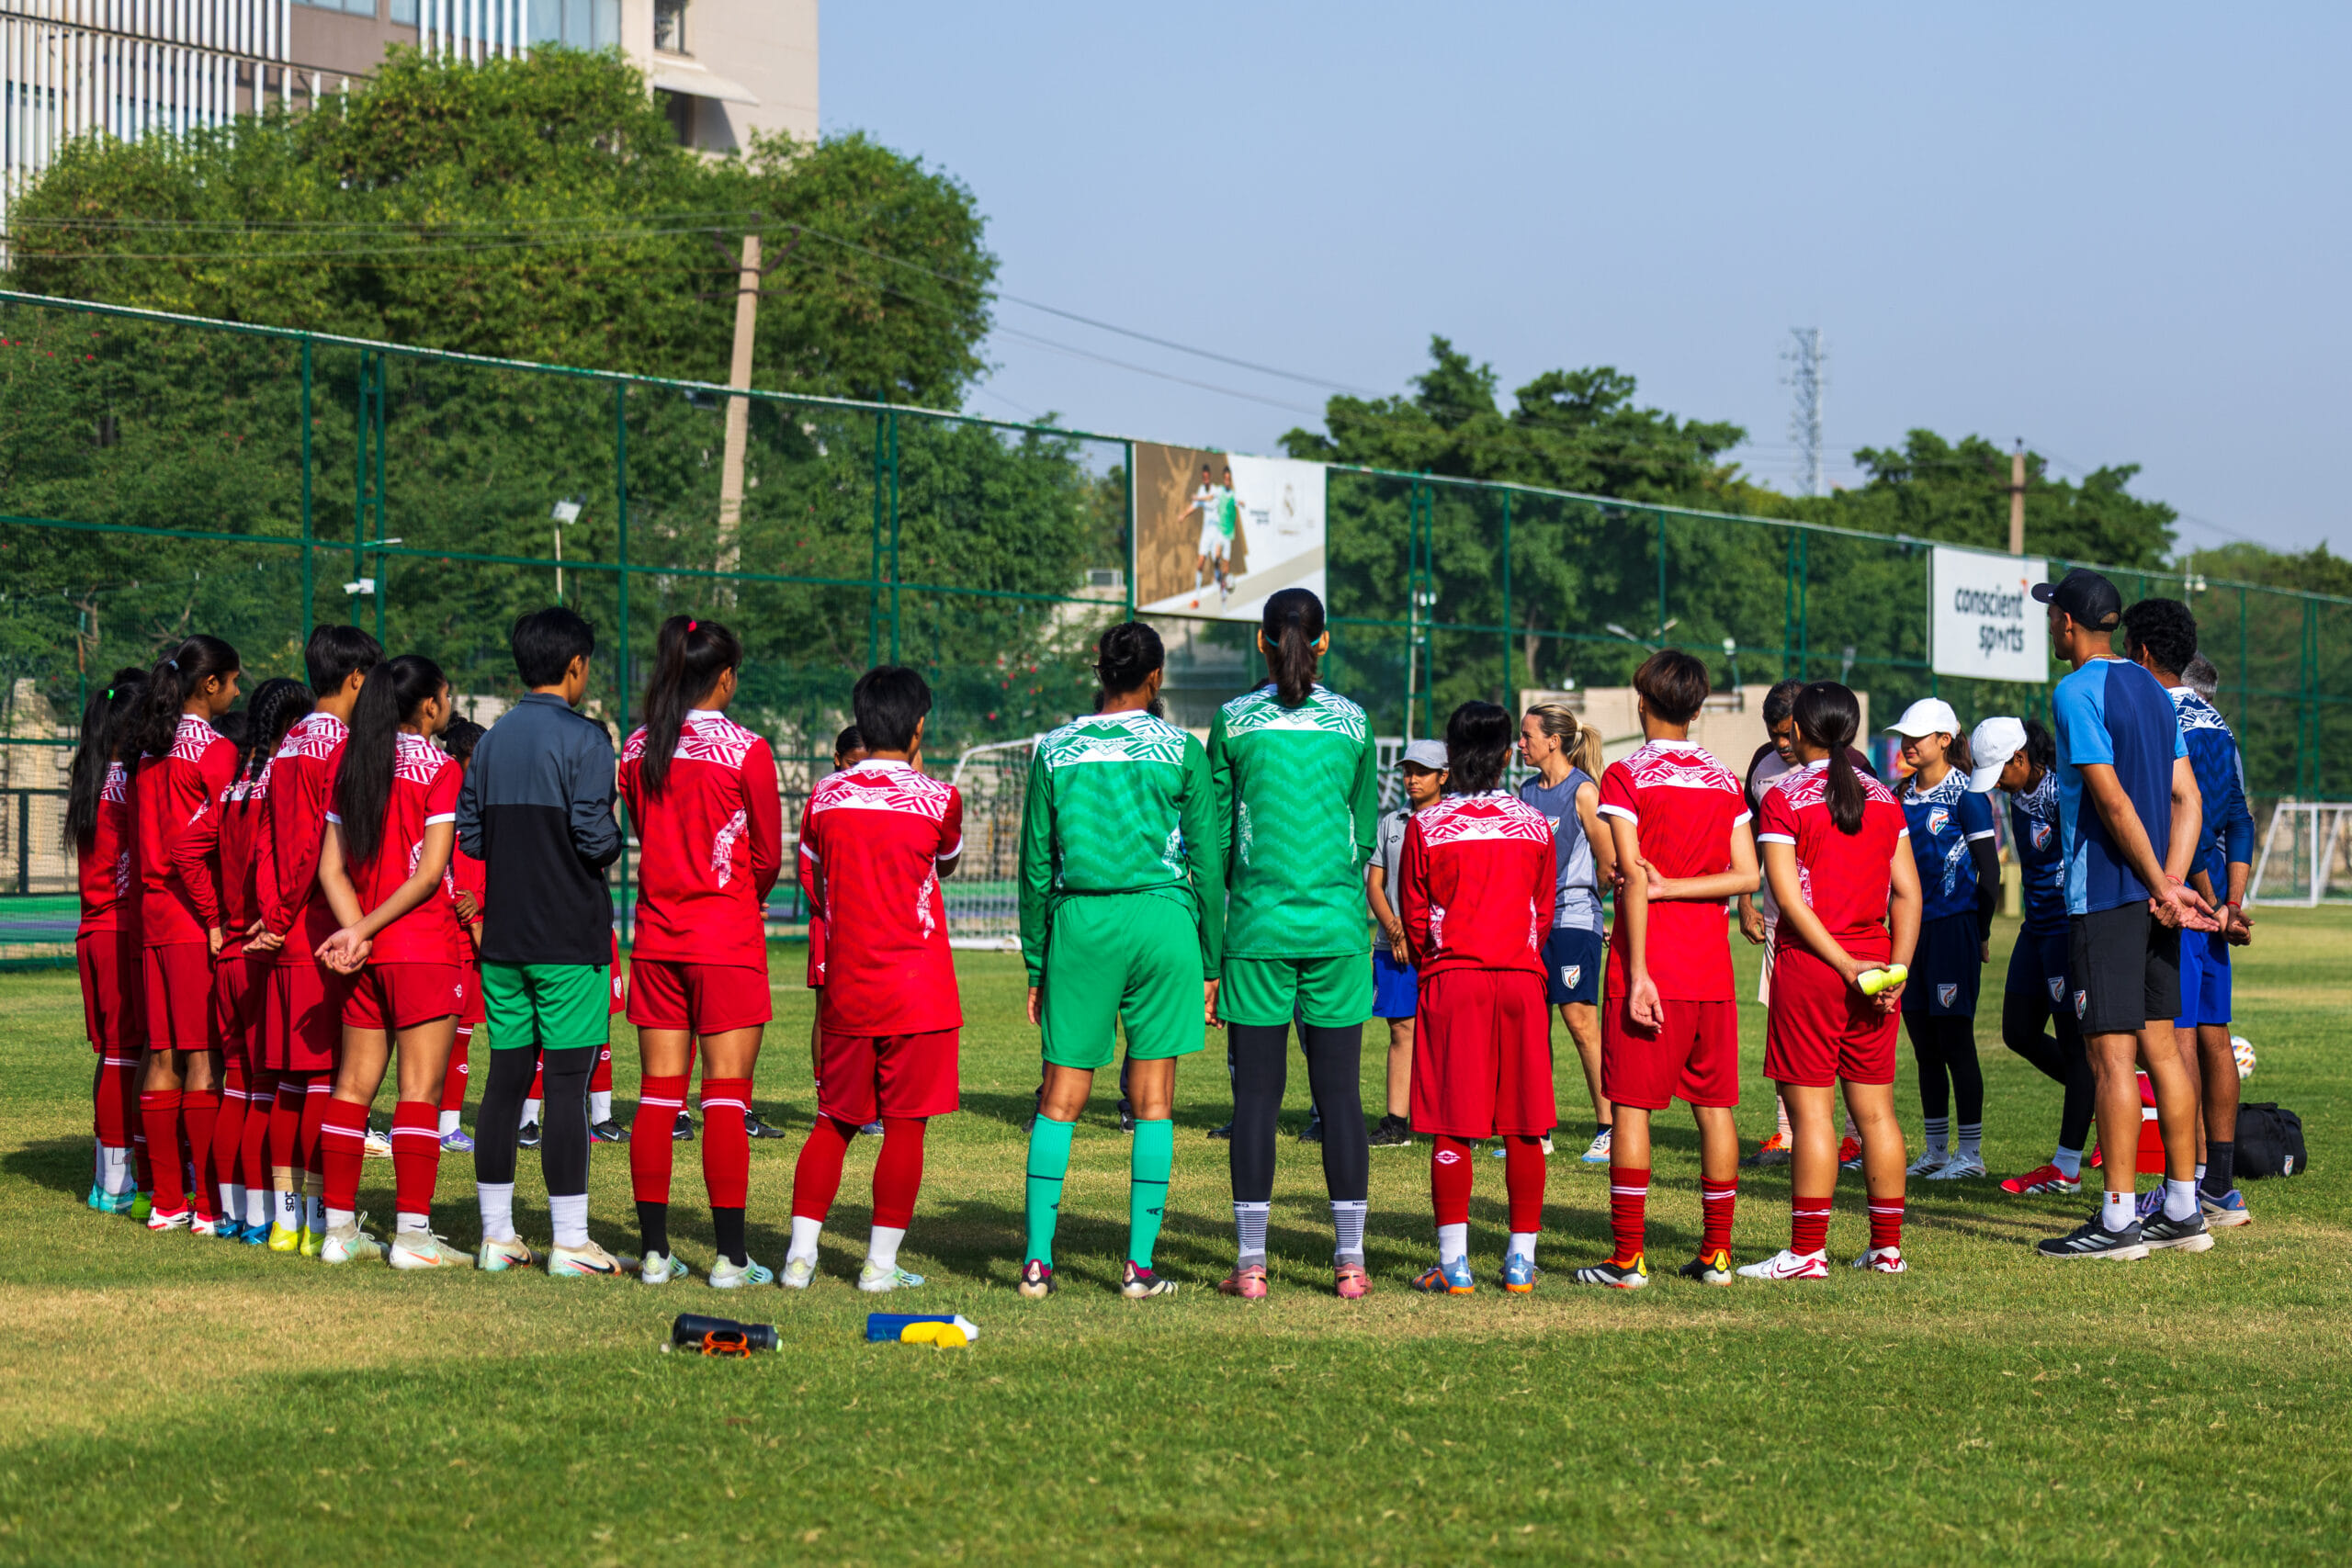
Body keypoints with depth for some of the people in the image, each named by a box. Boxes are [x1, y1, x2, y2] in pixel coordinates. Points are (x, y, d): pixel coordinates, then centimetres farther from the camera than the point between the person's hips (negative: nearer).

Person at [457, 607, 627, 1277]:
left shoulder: (492, 740, 10)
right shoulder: (584, 738, -10)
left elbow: (470, 836, 8)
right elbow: (595, 836, -16)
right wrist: (613, 845, 5)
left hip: (503, 938, 6)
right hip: (570, 940, -6)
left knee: (505, 1078, 9)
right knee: (568, 1083, -5)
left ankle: (497, 1234, 12)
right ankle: (570, 1241, -5)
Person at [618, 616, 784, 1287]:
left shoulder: (637, 751, 4)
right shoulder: (746, 751, -9)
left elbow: (642, 837, 11)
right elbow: (767, 857, -2)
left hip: (656, 940, 4)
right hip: (727, 942, -4)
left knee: (658, 1094, 7)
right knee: (726, 1097, -2)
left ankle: (655, 1251, 8)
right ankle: (731, 1257, -2)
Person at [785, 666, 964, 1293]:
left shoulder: (824, 798, 2)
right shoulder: (937, 800, -7)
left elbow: (814, 891, 12)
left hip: (845, 986, 4)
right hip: (917, 992, -3)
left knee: (833, 1122, 12)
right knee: (904, 1126, 3)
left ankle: (801, 1253, 8)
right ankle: (881, 1263, 4)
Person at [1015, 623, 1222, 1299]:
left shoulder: (1055, 751, 5)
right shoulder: (1181, 751, 1)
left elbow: (1035, 868, 6)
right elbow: (1207, 863, 1)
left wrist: (1036, 965, 12)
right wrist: (1210, 963, 8)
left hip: (1079, 922, 1)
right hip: (1161, 917, -1)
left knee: (1061, 1098, 6)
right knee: (1153, 1100, 3)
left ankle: (1038, 1258, 0)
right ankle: (1140, 1263, 0)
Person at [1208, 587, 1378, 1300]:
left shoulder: (1234, 720, 0)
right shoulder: (1352, 721, 4)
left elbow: (1215, 833, 4)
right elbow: (1365, 832, 12)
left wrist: (1211, 933, 14)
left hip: (1257, 922, -1)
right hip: (1336, 925, 1)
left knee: (1256, 1094, 1)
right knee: (1339, 1092, 3)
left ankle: (1250, 1262, 0)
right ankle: (1349, 1260, 3)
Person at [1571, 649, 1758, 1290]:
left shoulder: (1626, 776, -6)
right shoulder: (1724, 780, 8)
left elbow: (1634, 879, -12)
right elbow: (1746, 875, 1)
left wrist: (1638, 972, -14)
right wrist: (1671, 888, -2)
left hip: (1651, 967, -4)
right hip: (1711, 970, 4)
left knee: (1632, 1107, -2)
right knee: (1715, 1106, 8)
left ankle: (1627, 1258, -4)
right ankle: (1716, 1253, 10)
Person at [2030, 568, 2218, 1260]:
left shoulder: (2077, 693, -11)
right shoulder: (2153, 692, 15)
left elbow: (2113, 801, -17)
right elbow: (2187, 800, 9)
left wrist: (2162, 888, -13)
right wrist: (2171, 883, -1)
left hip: (2105, 896, -8)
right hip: (2153, 896, 8)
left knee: (2111, 1054, -7)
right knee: (2159, 1046, 11)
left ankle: (2118, 1221, -7)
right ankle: (2183, 1211, 13)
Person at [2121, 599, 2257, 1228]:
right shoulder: (2215, 722, 15)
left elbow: (2187, 825, -20)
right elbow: (2239, 821, 11)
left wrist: (2211, 907, -16)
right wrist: (2233, 904, 6)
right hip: (2211, 902, 9)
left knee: (2178, 1040, -8)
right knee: (2213, 1038, 10)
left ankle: (2187, 1193, -8)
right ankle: (2221, 1188, 13)